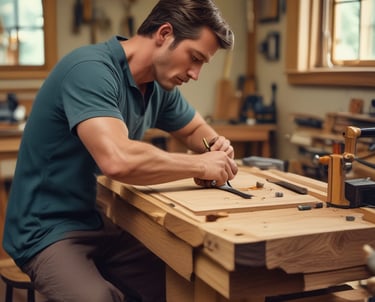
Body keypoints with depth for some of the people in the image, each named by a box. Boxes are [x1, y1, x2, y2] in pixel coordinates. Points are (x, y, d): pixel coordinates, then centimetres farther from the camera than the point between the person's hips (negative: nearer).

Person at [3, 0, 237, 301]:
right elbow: (117, 160, -38)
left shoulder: (160, 85, 2)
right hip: (48, 229, -7)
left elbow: (196, 129, 20)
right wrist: (201, 165, -24)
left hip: (100, 220, 7)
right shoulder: (90, 69, -24)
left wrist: (217, 144, -4)